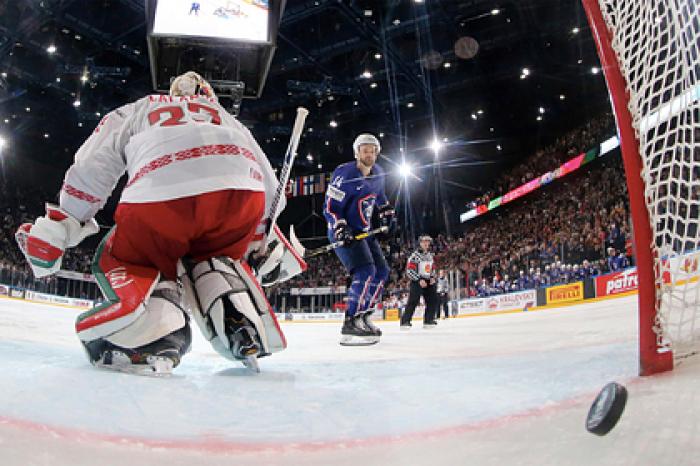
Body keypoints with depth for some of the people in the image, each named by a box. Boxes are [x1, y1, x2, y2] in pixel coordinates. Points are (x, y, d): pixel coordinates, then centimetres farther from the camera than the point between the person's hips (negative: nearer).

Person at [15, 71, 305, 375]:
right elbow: (267, 182, 36)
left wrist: (53, 233, 27)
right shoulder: (227, 118, 42)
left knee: (122, 260, 23)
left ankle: (153, 330, -9)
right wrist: (270, 239, 43)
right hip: (241, 190, 3)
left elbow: (92, 168, 25)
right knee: (213, 258, 31)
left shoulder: (138, 110, 36)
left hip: (160, 194, -2)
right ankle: (244, 326, 2)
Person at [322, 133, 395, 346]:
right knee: (365, 272, -25)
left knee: (381, 271, 10)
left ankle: (363, 317, 18)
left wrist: (386, 210, 21)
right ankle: (351, 324, -23)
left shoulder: (377, 173, 6)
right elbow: (330, 207, -18)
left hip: (363, 231, 9)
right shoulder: (345, 174, -18)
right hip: (344, 233, -9)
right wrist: (340, 229, -30)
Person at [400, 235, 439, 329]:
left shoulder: (430, 255, 12)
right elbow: (409, 270, -16)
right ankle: (405, 321, -14)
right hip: (416, 281, -8)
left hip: (428, 281, 8)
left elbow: (432, 268, 23)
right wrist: (419, 280, -20)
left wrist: (432, 277, 4)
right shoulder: (415, 255, -12)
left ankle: (428, 320, 12)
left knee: (433, 300, 3)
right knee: (413, 301, -17)